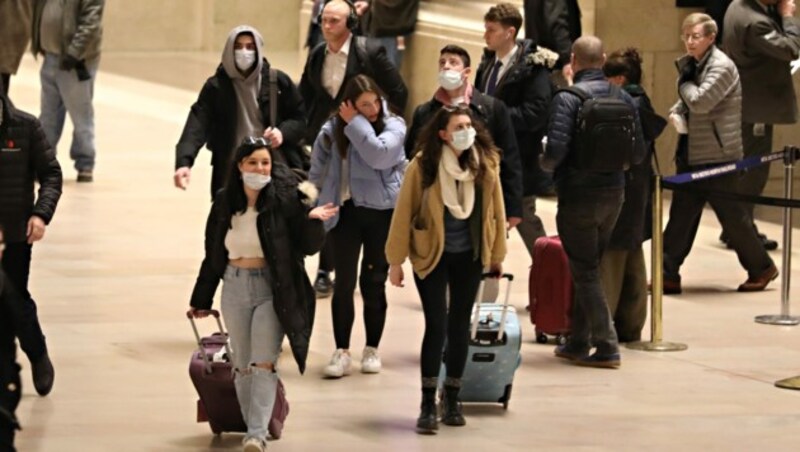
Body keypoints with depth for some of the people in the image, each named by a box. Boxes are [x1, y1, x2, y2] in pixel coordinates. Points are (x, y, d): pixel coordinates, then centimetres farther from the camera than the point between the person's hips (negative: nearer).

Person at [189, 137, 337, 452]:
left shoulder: (285, 199, -9)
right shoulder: (225, 202, 2)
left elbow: (308, 247, -6)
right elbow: (213, 254, 12)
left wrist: (311, 220, -27)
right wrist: (201, 299, 17)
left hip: (272, 289, -4)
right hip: (235, 287, 4)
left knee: (264, 364, -10)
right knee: (242, 365, 9)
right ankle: (252, 426, 20)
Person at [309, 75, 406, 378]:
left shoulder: (393, 126, -4)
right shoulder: (333, 130, 1)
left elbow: (379, 155, -23)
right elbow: (317, 171, 10)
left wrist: (355, 124, -16)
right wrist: (317, 200, 7)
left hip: (381, 212, -1)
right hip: (346, 210, 1)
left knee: (373, 282, 5)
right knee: (344, 282, -3)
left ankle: (372, 349, 16)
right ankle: (342, 352, 0)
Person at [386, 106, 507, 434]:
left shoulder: (486, 164, -5)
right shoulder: (423, 166, -15)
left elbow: (495, 210, 5)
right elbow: (404, 212, -9)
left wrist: (497, 254, 11)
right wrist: (396, 260, -5)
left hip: (469, 256, 3)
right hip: (431, 255, -3)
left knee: (459, 325, 10)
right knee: (436, 325, -8)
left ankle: (452, 398, 23)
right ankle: (428, 404, 0)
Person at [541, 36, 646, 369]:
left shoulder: (567, 99, -15)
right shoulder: (623, 99, 2)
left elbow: (556, 150, -23)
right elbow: (638, 153, 3)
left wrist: (545, 165, -1)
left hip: (578, 194, -6)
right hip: (613, 193, 6)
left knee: (585, 272, 1)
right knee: (589, 268, 18)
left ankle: (606, 347, -3)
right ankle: (579, 342, 26)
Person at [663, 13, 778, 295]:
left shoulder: (722, 67, -16)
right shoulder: (693, 64, 11)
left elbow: (700, 101, -26)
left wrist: (684, 80, -10)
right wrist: (677, 111, 2)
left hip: (718, 156, -8)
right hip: (691, 154, 8)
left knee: (731, 215, 2)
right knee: (680, 215, 5)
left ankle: (761, 268, 18)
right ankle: (668, 275, 6)